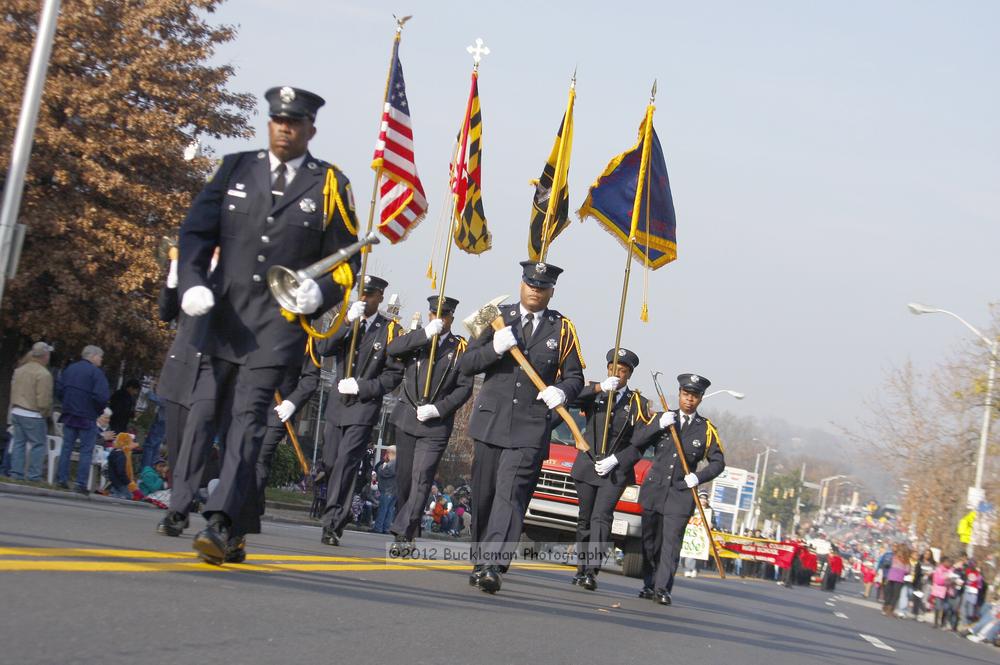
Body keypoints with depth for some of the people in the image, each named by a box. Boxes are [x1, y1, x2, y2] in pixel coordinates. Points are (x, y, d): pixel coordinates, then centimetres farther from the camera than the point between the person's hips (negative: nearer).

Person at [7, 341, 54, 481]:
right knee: (38, 445, 0)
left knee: (19, 443, 12)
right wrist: (45, 414, -1)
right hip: (33, 416, -7)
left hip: (17, 412, 7)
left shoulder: (19, 370, 9)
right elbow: (44, 400, -17)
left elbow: (13, 392, 15)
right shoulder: (44, 374, -16)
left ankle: (16, 473, 13)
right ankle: (34, 475, -2)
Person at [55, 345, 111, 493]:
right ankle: (81, 484, -3)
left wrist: (66, 404, 17)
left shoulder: (70, 369, 8)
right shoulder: (96, 373, -12)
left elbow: (59, 390, 7)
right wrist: (99, 409, -1)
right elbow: (102, 396, -20)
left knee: (66, 447, 12)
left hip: (69, 414, 6)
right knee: (86, 451, 0)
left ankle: (62, 479, 10)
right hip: (87, 417, -6)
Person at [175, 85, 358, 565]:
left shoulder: (330, 186, 5)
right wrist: (192, 283, -8)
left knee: (248, 417, -15)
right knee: (201, 417, 5)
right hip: (224, 316, 4)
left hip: (280, 321, -4)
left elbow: (346, 259, 7)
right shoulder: (235, 169, 12)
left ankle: (220, 524, -20)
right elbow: (196, 231, 8)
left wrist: (321, 294, -12)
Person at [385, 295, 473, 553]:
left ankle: (401, 535, -15)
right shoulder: (416, 339, 8)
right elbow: (392, 349, -12)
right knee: (404, 476, 10)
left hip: (437, 425, -3)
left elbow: (464, 387, -2)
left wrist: (438, 409, -14)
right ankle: (410, 525, 25)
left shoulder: (461, 347, 1)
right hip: (406, 419, 4)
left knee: (421, 479, -12)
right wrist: (426, 333, -21)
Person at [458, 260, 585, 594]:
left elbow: (575, 377, 9)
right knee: (483, 494, 8)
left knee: (510, 494, -14)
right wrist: (494, 348, -15)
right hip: (490, 421, 2)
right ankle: (479, 560, 22)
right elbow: (465, 365, 3)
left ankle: (493, 566, -21)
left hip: (531, 428, -2)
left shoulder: (562, 328, 7)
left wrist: (562, 391, -14)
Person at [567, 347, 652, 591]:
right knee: (585, 519, 8)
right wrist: (599, 388, -24)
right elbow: (571, 399, -15)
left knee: (601, 517, -15)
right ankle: (582, 568, 18)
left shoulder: (638, 403, 3)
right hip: (587, 465, 2)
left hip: (616, 470, -2)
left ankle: (592, 571, -24)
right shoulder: (593, 392, 6)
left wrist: (615, 460, -12)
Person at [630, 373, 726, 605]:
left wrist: (699, 477, -10)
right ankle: (649, 585, 16)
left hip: (681, 493, -2)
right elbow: (637, 442, 1)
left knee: (671, 540, -11)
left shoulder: (706, 429, 5)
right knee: (649, 540, 6)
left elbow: (718, 462, 7)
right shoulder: (662, 419, 9)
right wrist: (658, 425, -13)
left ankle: (663, 588, -13)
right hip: (654, 489, 2)